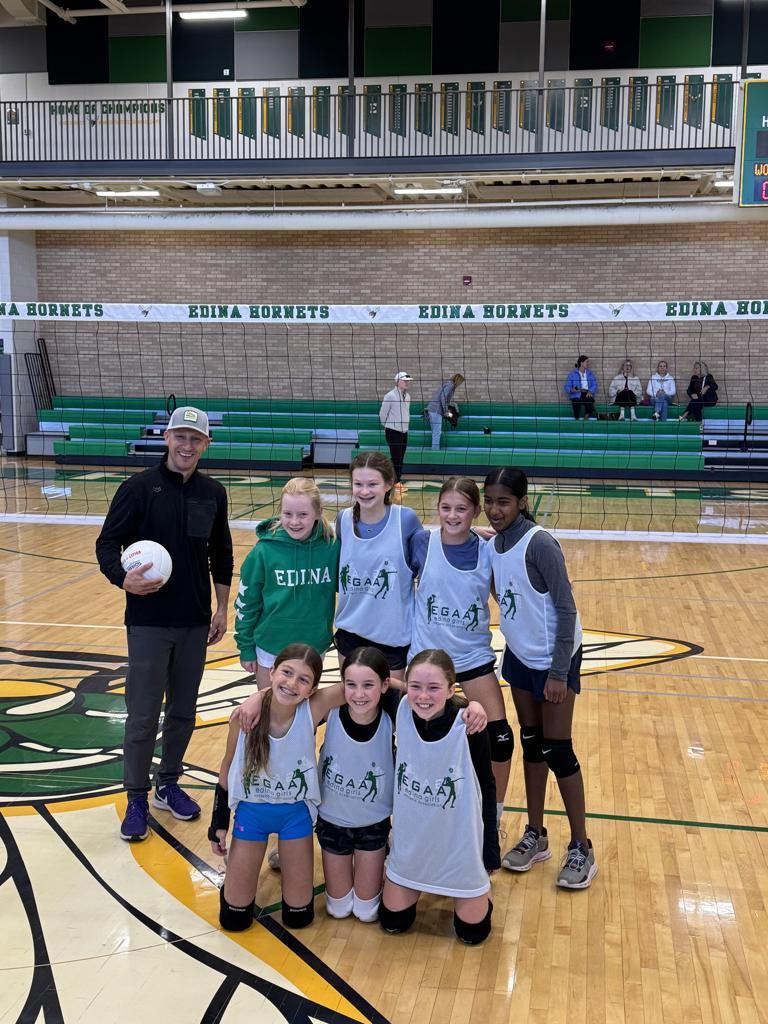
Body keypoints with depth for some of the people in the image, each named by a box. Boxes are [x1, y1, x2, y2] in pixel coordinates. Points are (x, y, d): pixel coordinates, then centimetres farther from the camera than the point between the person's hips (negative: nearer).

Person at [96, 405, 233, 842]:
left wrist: (222, 609, 10)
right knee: (143, 715, 1)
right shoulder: (139, 487, -7)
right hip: (149, 621, -4)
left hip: (196, 623, 4)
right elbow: (107, 543, -6)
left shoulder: (214, 493, 5)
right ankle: (137, 799, 16)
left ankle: (168, 784, 31)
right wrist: (122, 579, -24)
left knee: (184, 710, 13)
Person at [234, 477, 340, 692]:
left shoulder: (332, 546, -13)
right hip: (271, 648, -1)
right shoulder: (265, 550, -14)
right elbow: (246, 601, -5)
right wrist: (246, 648, -2)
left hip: (314, 647, 1)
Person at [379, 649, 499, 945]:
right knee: (393, 921, 13)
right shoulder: (401, 712, -20)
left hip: (460, 841, -3)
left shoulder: (469, 726, -26)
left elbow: (486, 788, -13)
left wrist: (490, 853, -5)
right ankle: (424, 885, 41)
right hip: (411, 839, 3)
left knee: (472, 931, 8)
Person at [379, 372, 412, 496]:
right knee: (395, 458, -8)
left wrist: (404, 425, 16)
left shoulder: (407, 396, 8)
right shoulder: (390, 396, -14)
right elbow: (382, 413, -6)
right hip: (393, 432, -7)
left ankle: (398, 481, 18)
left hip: (404, 431, 7)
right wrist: (387, 425, 7)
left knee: (401, 458, 10)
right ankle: (394, 483, -2)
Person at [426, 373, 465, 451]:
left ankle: (435, 449, 16)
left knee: (436, 432, 13)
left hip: (432, 409, 10)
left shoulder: (447, 384, 21)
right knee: (437, 432, -8)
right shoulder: (450, 385, -8)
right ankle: (435, 450, -7)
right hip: (436, 410, -10)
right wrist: (446, 411, -15)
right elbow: (443, 397, -18)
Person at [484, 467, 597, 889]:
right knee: (531, 743, 14)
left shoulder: (540, 544, -23)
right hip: (519, 656, 6)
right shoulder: (493, 545, -2)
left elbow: (565, 609, -20)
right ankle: (535, 836, 26)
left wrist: (559, 672, -20)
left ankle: (581, 849, 13)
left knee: (556, 750, -1)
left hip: (554, 659, -6)